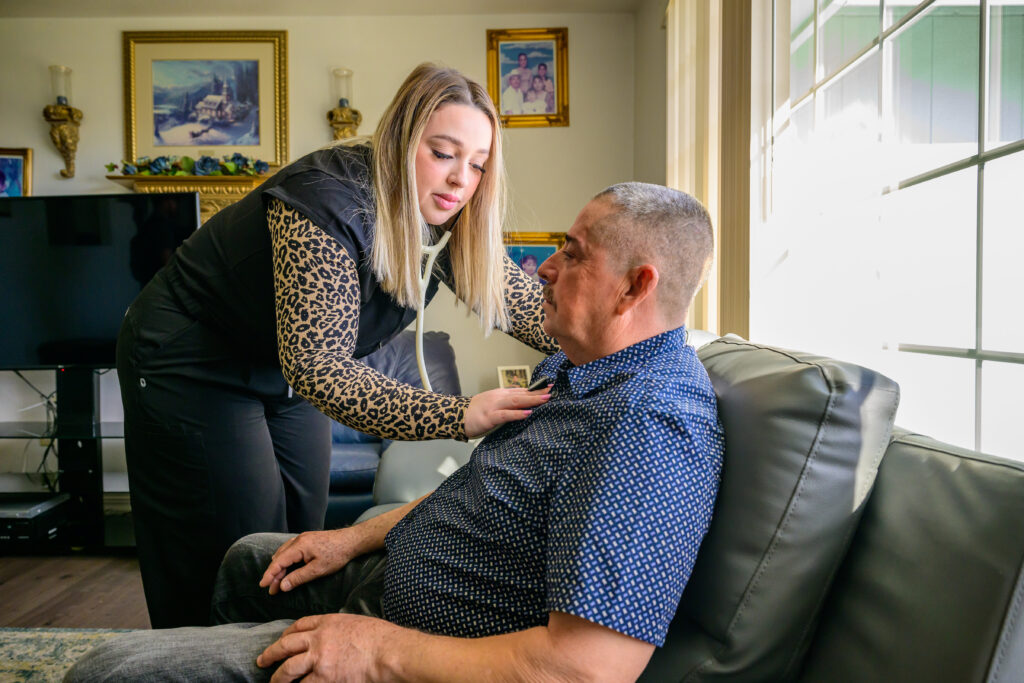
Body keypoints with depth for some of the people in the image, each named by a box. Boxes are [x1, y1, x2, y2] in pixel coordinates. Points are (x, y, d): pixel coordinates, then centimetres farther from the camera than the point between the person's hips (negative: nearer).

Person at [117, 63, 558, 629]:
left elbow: (532, 306, -7)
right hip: (188, 362, -7)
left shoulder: (446, 221, -11)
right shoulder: (329, 205, -33)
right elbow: (317, 368, -41)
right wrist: (462, 416, -48)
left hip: (284, 370, 7)